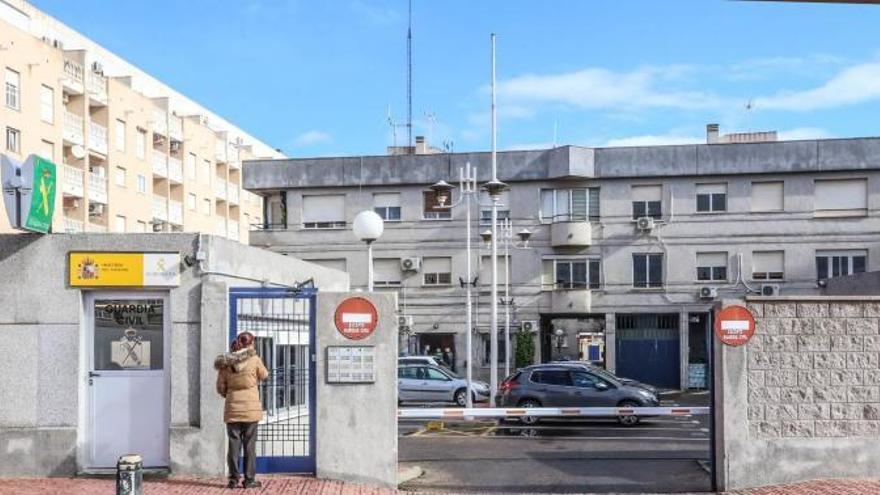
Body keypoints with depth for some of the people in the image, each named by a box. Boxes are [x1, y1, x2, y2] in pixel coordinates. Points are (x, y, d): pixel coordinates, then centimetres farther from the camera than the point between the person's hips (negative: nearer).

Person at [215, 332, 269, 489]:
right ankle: (249, 479, 6)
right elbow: (264, 375, 11)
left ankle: (233, 478, 8)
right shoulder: (254, 359, -6)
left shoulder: (225, 362, 1)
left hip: (232, 408, 2)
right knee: (250, 444, 4)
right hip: (250, 408, -2)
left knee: (234, 443, 7)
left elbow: (220, 388, 4)